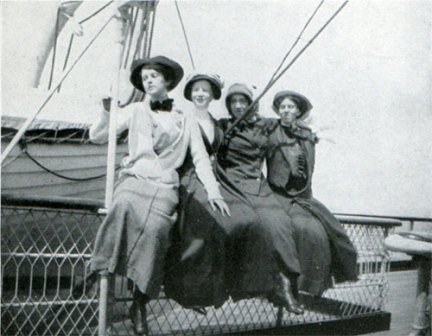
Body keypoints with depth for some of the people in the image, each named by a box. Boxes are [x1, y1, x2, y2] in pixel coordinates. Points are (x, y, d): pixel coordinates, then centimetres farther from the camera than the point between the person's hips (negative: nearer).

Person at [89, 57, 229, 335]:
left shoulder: (186, 119, 19)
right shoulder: (136, 111, 20)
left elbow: (200, 158, 13)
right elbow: (97, 137, 15)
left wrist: (213, 191, 2)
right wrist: (108, 111, -1)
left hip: (166, 185, -1)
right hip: (134, 177, 1)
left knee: (155, 226, -31)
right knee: (124, 207, -36)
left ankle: (140, 302, -22)